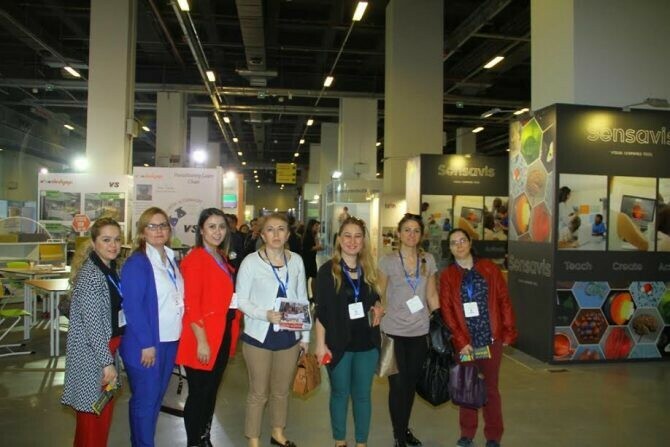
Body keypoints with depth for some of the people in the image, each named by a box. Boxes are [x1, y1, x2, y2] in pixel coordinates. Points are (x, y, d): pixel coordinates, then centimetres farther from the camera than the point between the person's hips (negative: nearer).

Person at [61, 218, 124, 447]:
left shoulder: (111, 269, 7)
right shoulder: (90, 275, -20)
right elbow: (92, 324, -22)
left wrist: (110, 358, 15)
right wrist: (107, 362, -20)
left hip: (107, 347, 9)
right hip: (92, 353, -9)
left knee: (104, 409, 19)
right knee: (93, 413, 5)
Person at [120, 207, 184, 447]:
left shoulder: (171, 259, 9)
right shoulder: (136, 263, -15)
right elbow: (132, 308, -19)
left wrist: (177, 333, 11)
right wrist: (146, 344, -20)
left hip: (169, 340, 8)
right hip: (146, 343, -8)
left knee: (157, 396, 18)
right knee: (144, 399, 5)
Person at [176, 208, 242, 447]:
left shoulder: (221, 258, 11)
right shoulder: (194, 259, -14)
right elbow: (191, 305, -18)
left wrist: (231, 334, 11)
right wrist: (201, 340, -20)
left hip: (223, 335, 8)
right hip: (202, 338, -8)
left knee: (212, 390, 19)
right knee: (198, 393, 5)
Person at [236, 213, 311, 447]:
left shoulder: (296, 260, 1)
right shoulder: (251, 261, -11)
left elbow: (303, 299, 7)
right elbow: (240, 299, -9)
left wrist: (305, 335, 6)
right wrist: (265, 314, -24)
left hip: (289, 336, 4)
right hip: (259, 336, -4)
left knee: (282, 390, 19)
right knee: (258, 393, 9)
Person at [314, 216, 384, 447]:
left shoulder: (368, 270, 6)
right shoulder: (327, 270, -7)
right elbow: (321, 310, -7)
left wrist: (378, 308, -2)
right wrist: (320, 343, -11)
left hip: (367, 342, 3)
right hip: (339, 343, -3)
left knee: (362, 394, 13)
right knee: (340, 393, 12)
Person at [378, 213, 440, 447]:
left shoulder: (428, 260, 4)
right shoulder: (388, 261, -5)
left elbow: (432, 296, 9)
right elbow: (379, 296, -1)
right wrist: (378, 323, -6)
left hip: (419, 332, 3)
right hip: (394, 331, -3)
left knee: (411, 383, 14)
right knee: (398, 384, 3)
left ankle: (405, 428, 33)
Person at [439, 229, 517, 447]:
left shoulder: (489, 268, 4)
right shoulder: (447, 275, 1)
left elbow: (504, 300, 3)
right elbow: (446, 310, -4)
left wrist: (508, 332, -2)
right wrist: (461, 340, -11)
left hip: (491, 339, 0)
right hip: (464, 341, 0)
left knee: (491, 388, 9)